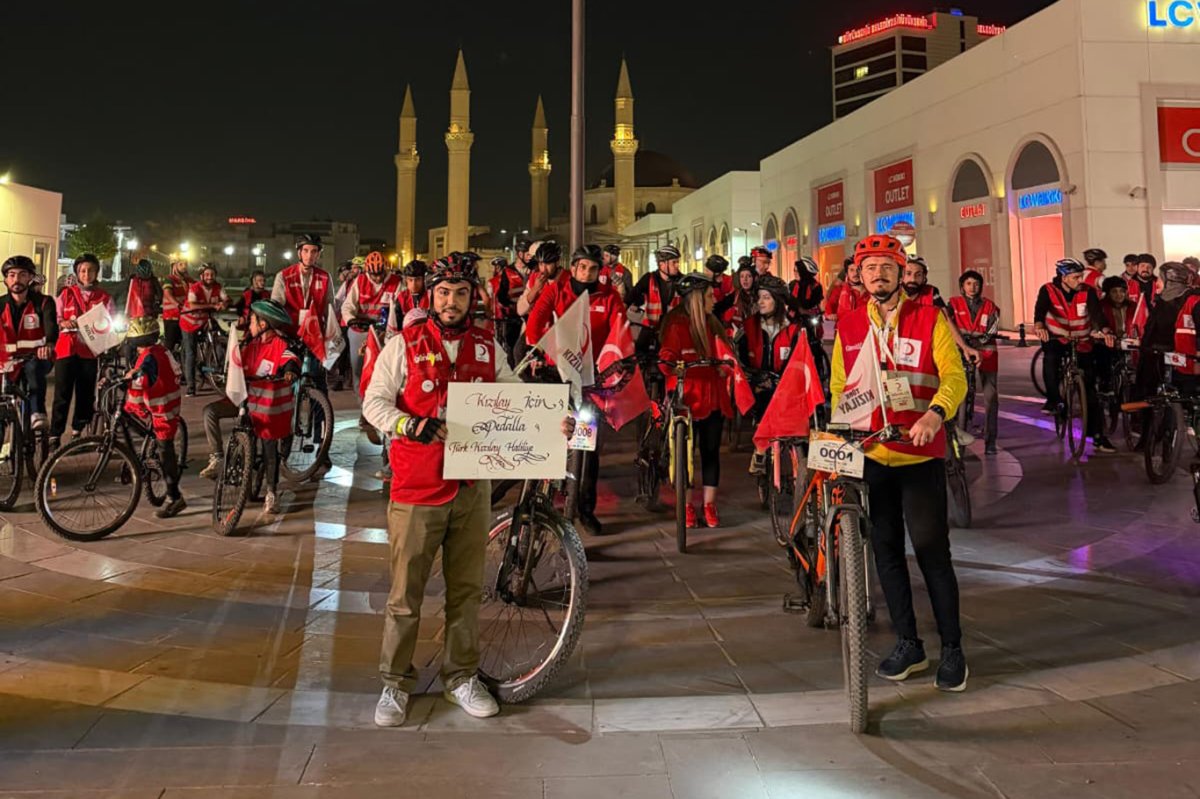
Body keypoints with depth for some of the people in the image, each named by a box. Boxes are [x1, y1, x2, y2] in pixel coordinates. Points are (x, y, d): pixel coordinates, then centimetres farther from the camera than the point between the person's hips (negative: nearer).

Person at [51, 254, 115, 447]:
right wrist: (63, 323, -17)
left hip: (90, 350, 1)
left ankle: (77, 432, 20)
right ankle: (55, 436, -2)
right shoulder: (66, 294, 8)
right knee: (62, 394, -5)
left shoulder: (103, 297, 8)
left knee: (86, 393, 6)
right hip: (66, 349, -1)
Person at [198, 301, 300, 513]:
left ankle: (272, 493, 22)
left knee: (270, 451, 5)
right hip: (247, 398, 6)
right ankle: (217, 458, -6)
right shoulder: (251, 344, 6)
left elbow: (291, 360, -32)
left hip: (269, 406, -6)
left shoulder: (280, 345, -15)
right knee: (210, 410, -13)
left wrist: (290, 371, -53)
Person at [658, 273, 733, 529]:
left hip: (713, 398, 6)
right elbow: (666, 359, -12)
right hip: (687, 399, -6)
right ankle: (687, 506, 14)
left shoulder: (713, 324, 14)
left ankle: (709, 505, 18)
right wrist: (676, 367, -29)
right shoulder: (677, 324, -7)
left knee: (711, 452, 9)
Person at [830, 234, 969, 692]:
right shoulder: (847, 327, 9)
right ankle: (908, 645, 24)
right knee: (886, 551, 10)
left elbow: (954, 375, -9)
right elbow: (838, 389, 12)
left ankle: (952, 649, 15)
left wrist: (936, 413, -29)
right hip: (868, 455, 4)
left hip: (919, 454, -3)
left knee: (932, 552, -1)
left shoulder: (929, 319, -1)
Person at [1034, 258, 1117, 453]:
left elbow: (1097, 312, -24)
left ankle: (1097, 436, 5)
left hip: (1081, 342, 2)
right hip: (1056, 338, -1)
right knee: (1051, 358, -38)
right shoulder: (1048, 290, -13)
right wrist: (1039, 326, -52)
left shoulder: (1087, 292, -10)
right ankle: (1053, 399, -17)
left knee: (1090, 388, 0)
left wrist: (1106, 331, -44)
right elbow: (1040, 309, -29)